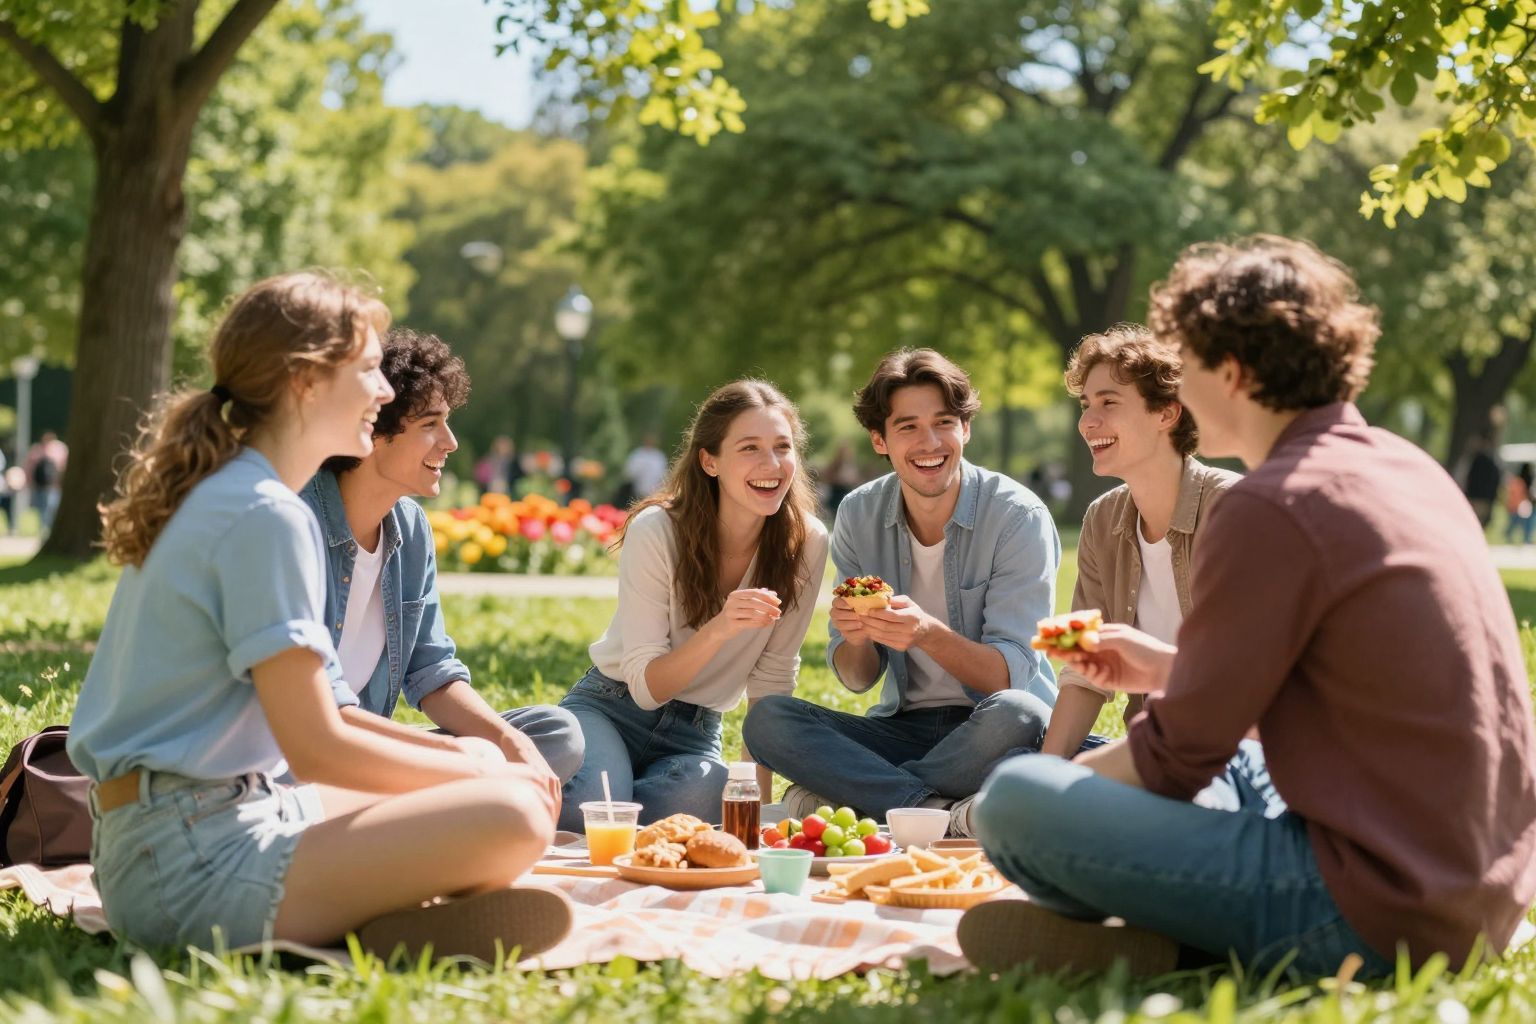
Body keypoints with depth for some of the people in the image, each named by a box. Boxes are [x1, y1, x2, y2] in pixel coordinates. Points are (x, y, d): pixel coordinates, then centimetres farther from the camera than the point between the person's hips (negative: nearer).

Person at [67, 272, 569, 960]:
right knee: (515, 819, -20)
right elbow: (316, 747, -16)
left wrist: (458, 752, 10)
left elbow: (297, 710, 18)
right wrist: (475, 771, -3)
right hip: (192, 863, -10)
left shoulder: (216, 495, 15)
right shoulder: (265, 515, -15)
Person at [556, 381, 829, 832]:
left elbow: (772, 679, -1)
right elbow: (646, 687, -19)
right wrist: (719, 629, -37)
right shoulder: (656, 531, -19)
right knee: (592, 803, -35)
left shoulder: (807, 542, -10)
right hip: (613, 707, -3)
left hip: (695, 732, 3)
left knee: (702, 796, -33)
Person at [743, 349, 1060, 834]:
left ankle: (841, 798, -23)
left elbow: (1011, 675, -16)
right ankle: (943, 812, -30)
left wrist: (928, 634, -34)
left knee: (1015, 713, -38)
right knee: (766, 719, -18)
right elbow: (857, 678, 3)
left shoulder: (1018, 517, -11)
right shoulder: (859, 515, 1)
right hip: (904, 727, 4)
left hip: (991, 734, -4)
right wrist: (856, 637, -21)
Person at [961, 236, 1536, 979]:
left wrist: (1065, 781, 9)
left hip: (1369, 910, -9)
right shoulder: (1406, 468, 13)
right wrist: (1166, 669, 24)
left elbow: (1178, 756, -9)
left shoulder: (1271, 510, -15)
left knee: (1014, 798, -12)